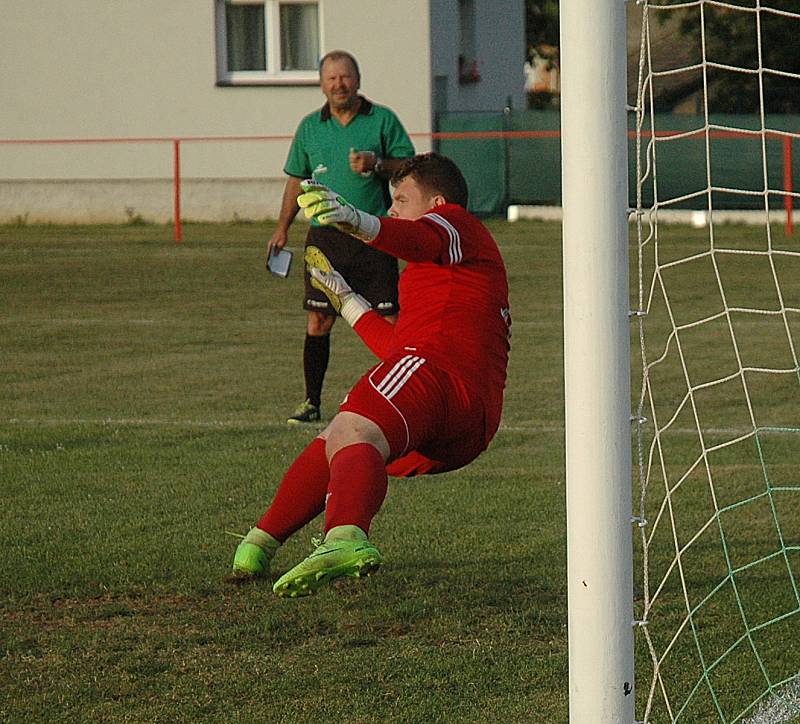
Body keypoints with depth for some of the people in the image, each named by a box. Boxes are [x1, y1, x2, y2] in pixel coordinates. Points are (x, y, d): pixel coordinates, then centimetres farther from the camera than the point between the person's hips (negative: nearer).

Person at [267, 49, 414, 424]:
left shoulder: (382, 120, 2)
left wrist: (377, 164, -16)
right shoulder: (310, 127, 10)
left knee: (388, 319, -3)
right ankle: (312, 401, 9)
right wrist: (282, 228, 16)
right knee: (318, 320, 1)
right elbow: (296, 178, 19)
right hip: (325, 235, 2)